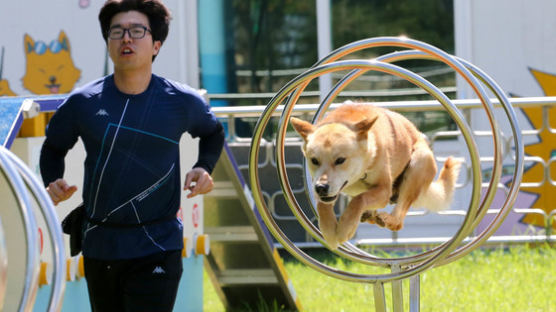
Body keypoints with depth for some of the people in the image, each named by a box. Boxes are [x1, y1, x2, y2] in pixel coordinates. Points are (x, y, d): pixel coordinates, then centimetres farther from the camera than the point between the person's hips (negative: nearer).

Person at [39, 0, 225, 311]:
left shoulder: (182, 102, -3)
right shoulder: (83, 103, -2)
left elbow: (213, 132, 19)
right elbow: (54, 148, 15)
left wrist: (204, 168, 0)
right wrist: (53, 184, -4)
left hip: (157, 250, -3)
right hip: (99, 246, 3)